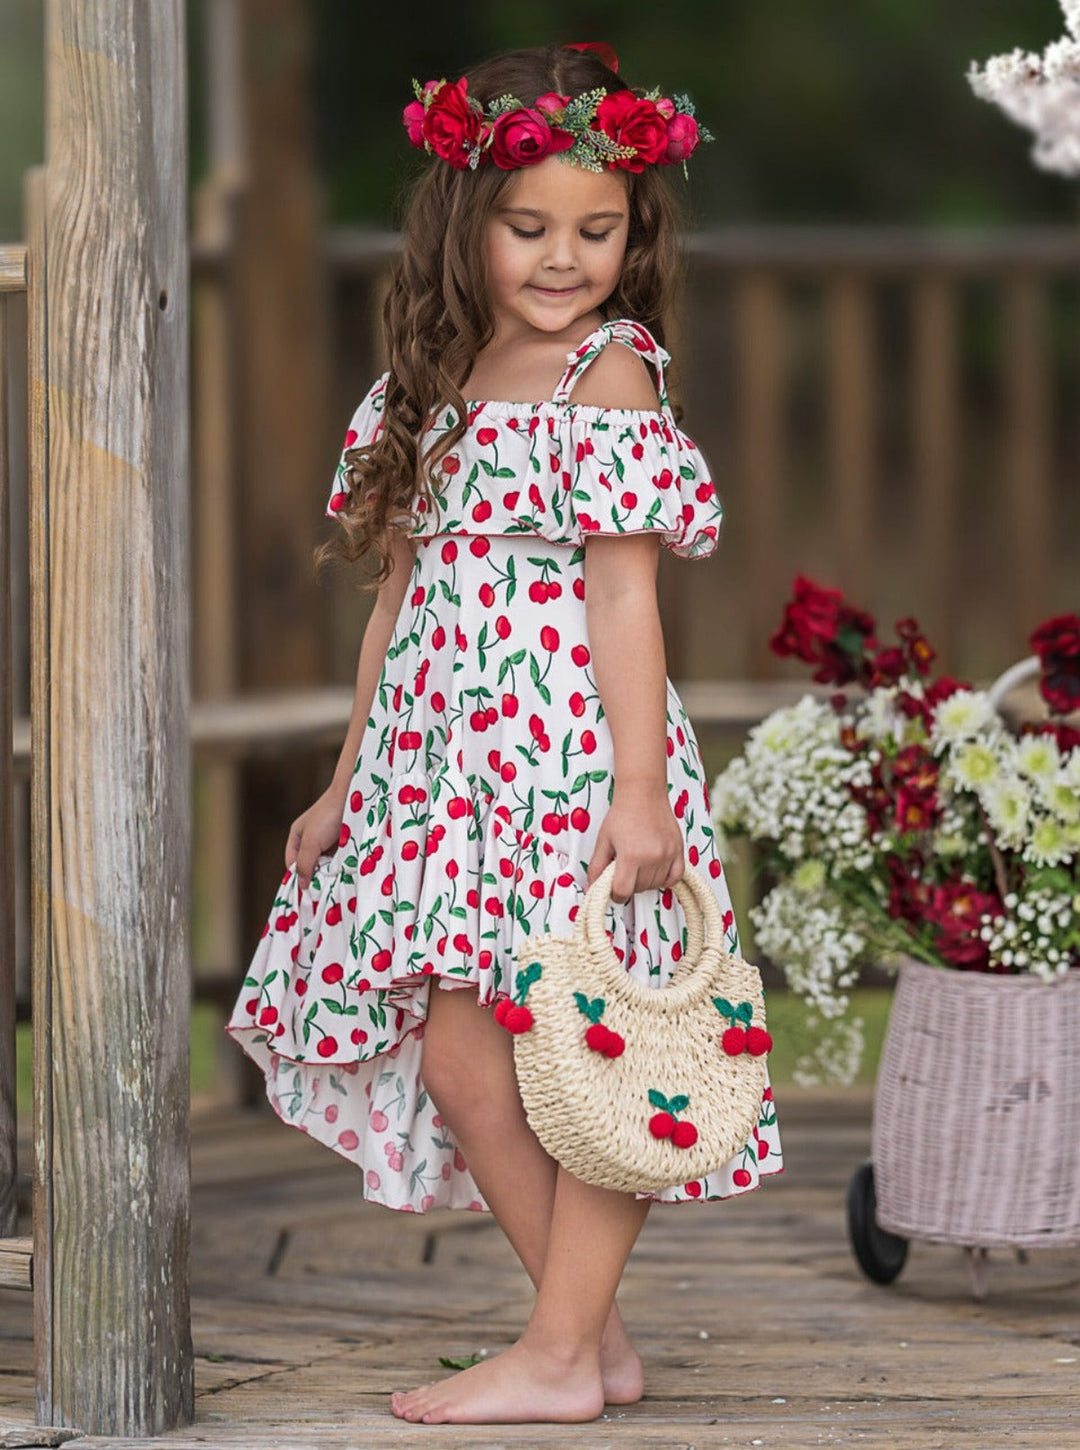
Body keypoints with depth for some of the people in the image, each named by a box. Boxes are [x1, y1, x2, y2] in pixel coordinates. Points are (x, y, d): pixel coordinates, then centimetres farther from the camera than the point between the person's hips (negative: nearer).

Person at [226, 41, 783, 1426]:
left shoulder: (611, 379, -5)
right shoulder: (438, 387, 14)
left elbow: (626, 592, -10)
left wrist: (641, 787, -16)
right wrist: (349, 783, 21)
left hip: (571, 750, -7)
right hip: (443, 763, 7)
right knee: (451, 1052, 3)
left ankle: (559, 1349, 1)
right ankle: (592, 1330, 12)